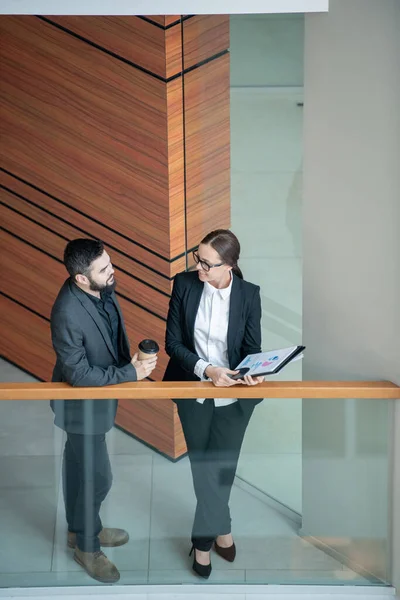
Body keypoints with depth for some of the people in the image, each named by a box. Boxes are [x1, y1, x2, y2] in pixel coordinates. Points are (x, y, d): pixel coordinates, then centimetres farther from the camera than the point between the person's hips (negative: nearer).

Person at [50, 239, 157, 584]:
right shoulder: (68, 314, -35)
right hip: (81, 403, -8)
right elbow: (78, 374, -28)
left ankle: (79, 528, 46)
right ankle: (87, 546, 31)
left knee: (78, 464, 25)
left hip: (95, 397, 8)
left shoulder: (102, 288, -10)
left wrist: (133, 361, 2)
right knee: (97, 477, 7)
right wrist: (131, 373, -26)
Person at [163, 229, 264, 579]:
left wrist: (253, 373, -25)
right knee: (204, 468, 10)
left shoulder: (249, 294, -11)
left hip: (233, 395, -1)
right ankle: (221, 530, 33)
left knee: (218, 467, 7)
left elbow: (253, 348, -3)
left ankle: (203, 541, 30)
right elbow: (173, 342, -8)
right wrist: (205, 369, -22)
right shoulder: (184, 284, -10)